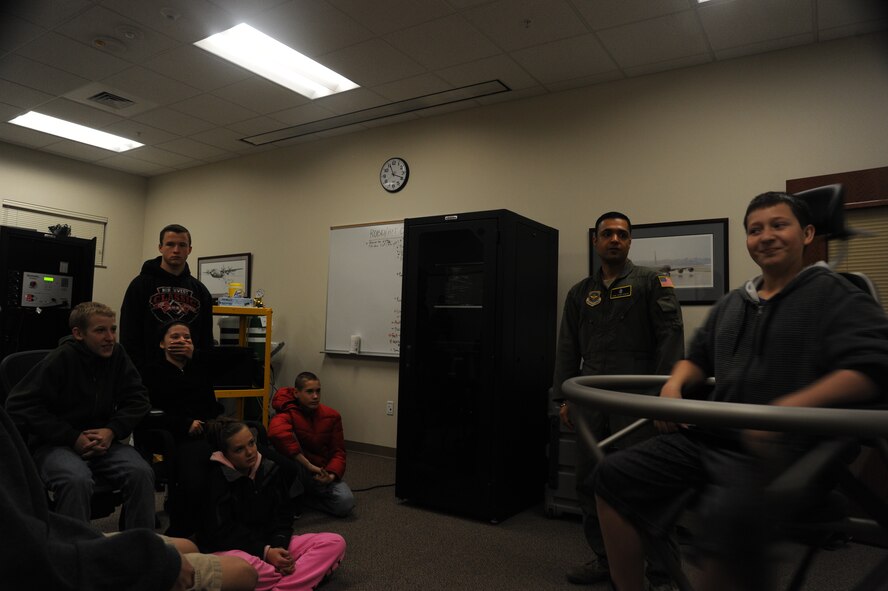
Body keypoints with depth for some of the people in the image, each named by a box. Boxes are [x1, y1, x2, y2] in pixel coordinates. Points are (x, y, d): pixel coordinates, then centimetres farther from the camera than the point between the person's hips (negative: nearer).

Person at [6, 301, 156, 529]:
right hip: (54, 444, -3)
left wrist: (112, 431, -14)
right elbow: (20, 406, -12)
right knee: (77, 480, -36)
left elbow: (137, 399, 4)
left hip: (103, 440, 4)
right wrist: (73, 438, -16)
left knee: (141, 473, -24)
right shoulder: (60, 359, -12)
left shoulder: (117, 355, 0)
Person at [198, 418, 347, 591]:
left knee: (335, 543, -14)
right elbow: (223, 532, -15)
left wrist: (278, 546, -16)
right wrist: (265, 552, -23)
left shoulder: (269, 469, 5)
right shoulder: (214, 479, -11)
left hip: (270, 545, 6)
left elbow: (282, 517, 5)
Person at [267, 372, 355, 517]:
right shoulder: (288, 414, -17)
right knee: (290, 437, -30)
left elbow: (338, 451, -1)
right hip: (297, 474, -4)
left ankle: (305, 498, 4)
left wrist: (331, 475, -23)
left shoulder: (331, 416, -3)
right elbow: (276, 432, -41)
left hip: (322, 474, 4)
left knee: (346, 503, -25)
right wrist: (309, 465, -41)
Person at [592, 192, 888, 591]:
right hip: (706, 437, 7)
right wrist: (675, 383, 7)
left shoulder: (836, 296, 0)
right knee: (614, 476, -7)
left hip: (779, 448, -7)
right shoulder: (731, 304, 21)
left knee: (730, 517, -38)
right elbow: (700, 355, 31)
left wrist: (789, 408, -28)